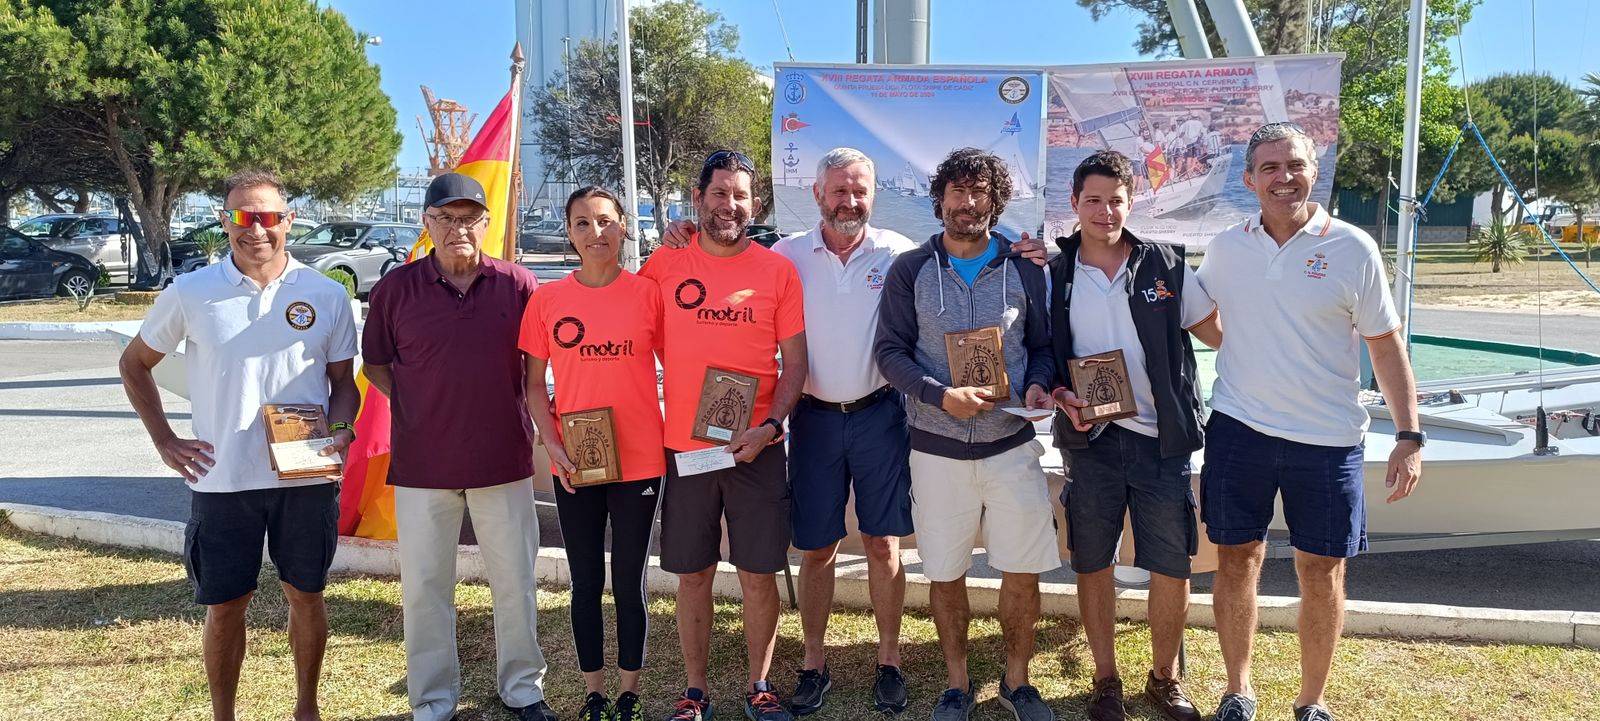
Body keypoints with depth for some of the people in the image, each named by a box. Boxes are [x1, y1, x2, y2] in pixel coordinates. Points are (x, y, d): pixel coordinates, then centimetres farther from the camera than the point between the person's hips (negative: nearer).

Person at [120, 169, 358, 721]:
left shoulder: (326, 295, -1)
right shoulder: (190, 294, -2)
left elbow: (342, 380, 7)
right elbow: (134, 364, 10)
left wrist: (341, 429, -13)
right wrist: (164, 440, 1)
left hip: (307, 478, 1)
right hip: (222, 482, -1)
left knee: (306, 594, 12)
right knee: (225, 604, 9)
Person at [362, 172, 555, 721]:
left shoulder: (517, 284, -2)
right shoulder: (397, 287, -1)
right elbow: (375, 363, 9)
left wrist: (534, 418, 1)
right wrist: (412, 408, -2)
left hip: (504, 459, 0)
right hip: (421, 463, 0)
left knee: (515, 580, 10)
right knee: (424, 588, 9)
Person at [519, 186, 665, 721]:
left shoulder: (648, 293, -3)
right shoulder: (547, 299, 0)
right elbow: (534, 384, 5)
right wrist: (552, 445, -7)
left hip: (639, 462, -1)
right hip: (574, 468, 1)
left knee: (629, 583, 9)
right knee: (586, 583, 12)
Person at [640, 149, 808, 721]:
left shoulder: (777, 270, 0)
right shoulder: (664, 264, 1)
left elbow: (795, 362, 0)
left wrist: (770, 426, -12)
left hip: (757, 448, 0)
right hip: (684, 446, 1)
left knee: (758, 574, 6)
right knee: (693, 576, 9)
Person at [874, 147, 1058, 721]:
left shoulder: (1023, 270, 3)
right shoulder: (910, 271, -1)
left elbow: (1043, 345, 10)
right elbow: (890, 351, -3)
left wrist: (1038, 385, -10)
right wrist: (942, 395, -17)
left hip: (1012, 445, 1)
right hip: (937, 448, -1)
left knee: (1023, 571, 4)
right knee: (945, 573, 9)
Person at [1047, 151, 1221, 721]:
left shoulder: (1165, 267, 1)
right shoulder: (1054, 276, 2)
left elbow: (1220, 335, 6)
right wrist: (1061, 397, -10)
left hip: (1162, 438, 0)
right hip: (1091, 439, 1)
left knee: (1172, 567, 4)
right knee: (1092, 564, 9)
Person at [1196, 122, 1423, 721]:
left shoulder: (1352, 248, -5)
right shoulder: (1225, 248, 2)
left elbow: (1386, 346, -2)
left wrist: (1409, 436, -6)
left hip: (1327, 438, -2)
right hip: (1238, 429, 2)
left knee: (1322, 571, 7)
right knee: (1236, 560, 9)